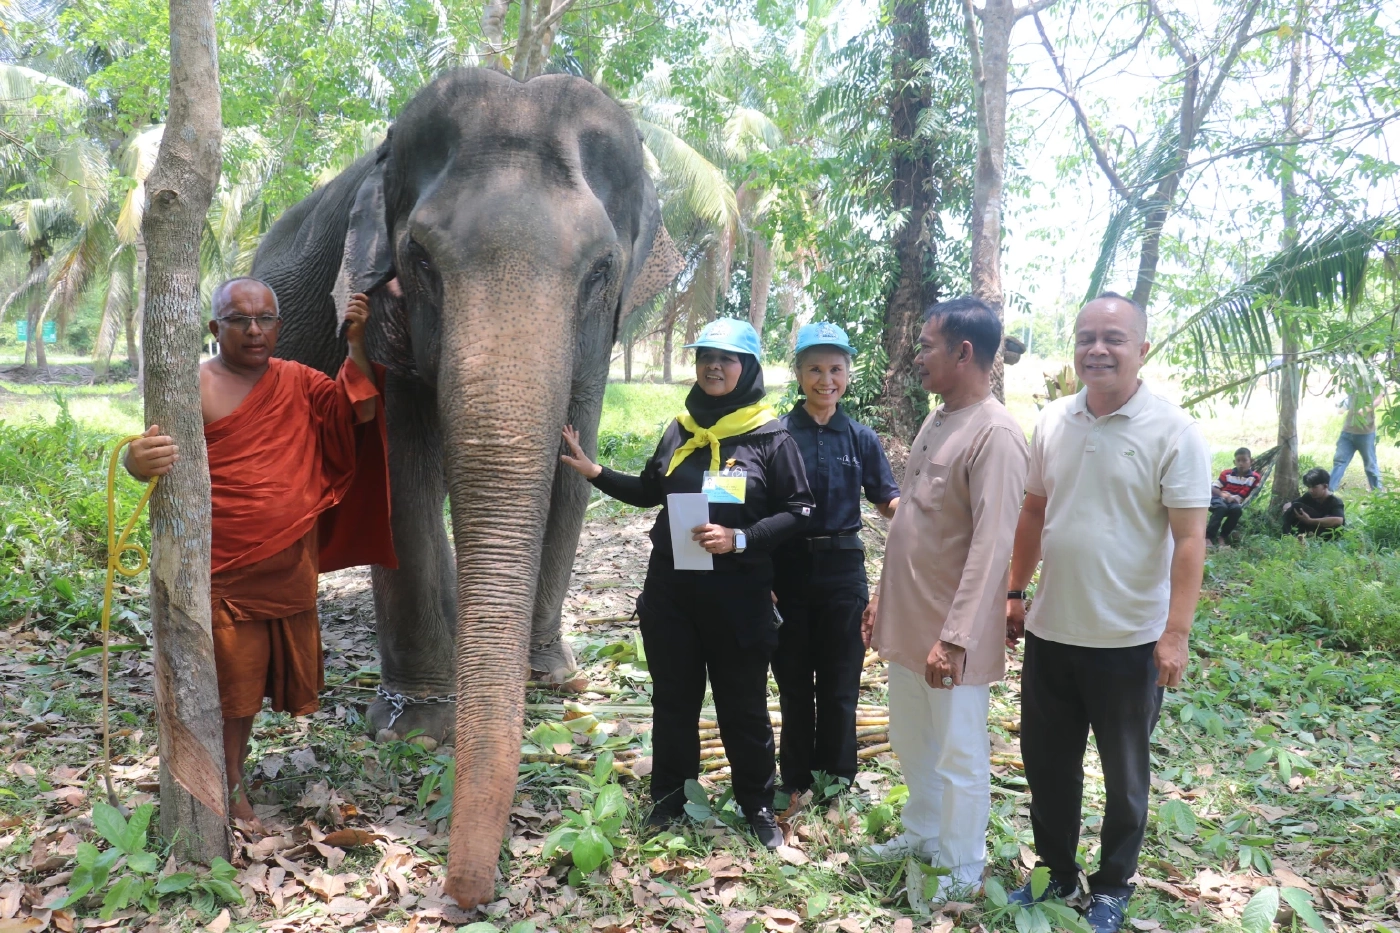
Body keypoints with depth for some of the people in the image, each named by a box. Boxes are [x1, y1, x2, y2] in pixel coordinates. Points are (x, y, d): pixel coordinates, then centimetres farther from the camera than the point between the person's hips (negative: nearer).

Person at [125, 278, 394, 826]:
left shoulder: (298, 382, 9)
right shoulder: (197, 388, -7)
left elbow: (360, 415, 3)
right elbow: (154, 448, -18)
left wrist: (356, 347, -7)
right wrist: (139, 460, -42)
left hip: (292, 564, 5)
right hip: (227, 567, -5)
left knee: (272, 670, 15)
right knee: (233, 674, 3)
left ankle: (233, 756, 35)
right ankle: (232, 785, 19)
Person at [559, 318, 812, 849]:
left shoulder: (771, 438, -7)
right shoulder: (681, 431, 7)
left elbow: (798, 511, -7)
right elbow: (649, 492, 20)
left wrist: (740, 540, -19)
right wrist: (595, 473, 9)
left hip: (738, 596, -4)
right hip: (670, 590, 4)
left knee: (743, 706, 9)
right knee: (673, 698, 15)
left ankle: (758, 805, 26)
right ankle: (669, 796, 32)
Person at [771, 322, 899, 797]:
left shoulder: (860, 437, 3)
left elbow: (887, 500, 2)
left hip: (842, 571, 1)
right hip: (789, 568, -1)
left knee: (839, 684, 9)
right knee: (794, 681, 11)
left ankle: (835, 780, 25)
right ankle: (796, 780, 26)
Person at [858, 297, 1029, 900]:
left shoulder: (995, 433, -19)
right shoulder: (935, 422, 10)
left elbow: (992, 547, -23)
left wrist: (955, 637, -24)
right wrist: (883, 597, 17)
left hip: (951, 632, -8)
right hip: (907, 619, 8)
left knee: (958, 756, 8)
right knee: (911, 742, 22)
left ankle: (962, 870, 26)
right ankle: (923, 833, 41)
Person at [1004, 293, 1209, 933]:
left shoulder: (1173, 433, -12)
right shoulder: (1052, 422, 2)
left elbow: (1189, 539, -14)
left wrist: (1176, 633, -18)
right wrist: (1014, 593, 11)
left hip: (1129, 640, -4)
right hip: (1050, 632, 5)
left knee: (1124, 776, 14)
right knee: (1046, 761, 17)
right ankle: (1057, 872, 37)